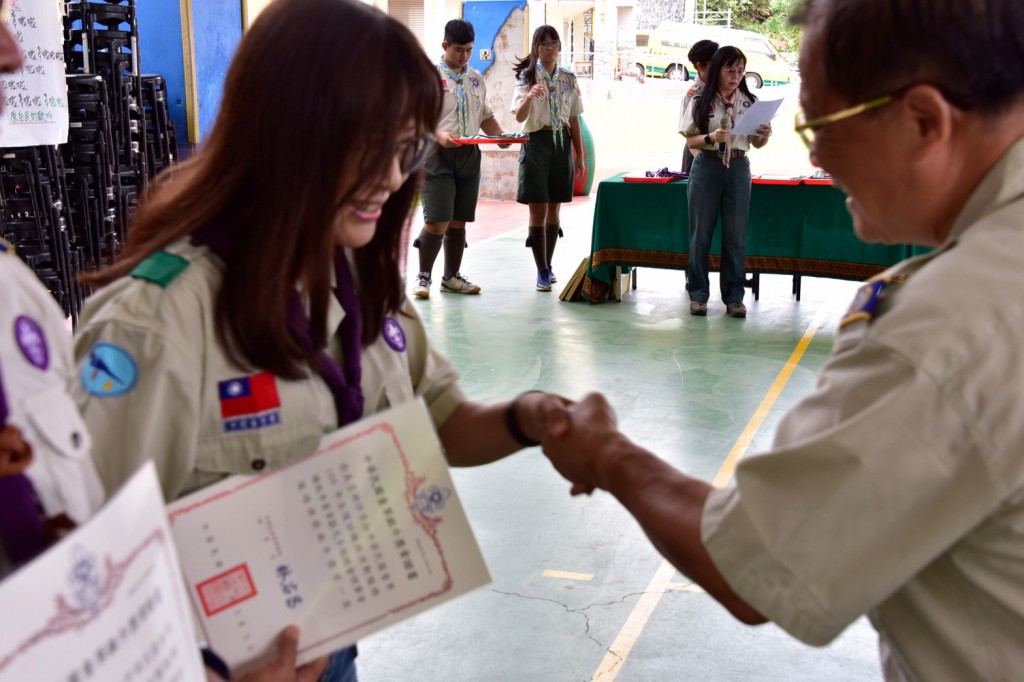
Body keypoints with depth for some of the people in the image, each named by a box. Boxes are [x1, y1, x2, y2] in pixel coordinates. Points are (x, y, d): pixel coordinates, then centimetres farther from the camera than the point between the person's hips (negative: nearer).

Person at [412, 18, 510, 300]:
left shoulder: (477, 79, 13)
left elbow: (486, 116, 18)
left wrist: (501, 137, 0)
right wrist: (439, 135, -28)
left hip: (470, 154, 6)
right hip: (438, 154, -5)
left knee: (459, 221, 10)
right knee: (438, 221, -9)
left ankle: (451, 277, 21)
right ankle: (423, 276, 5)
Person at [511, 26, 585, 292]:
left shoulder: (569, 79, 9)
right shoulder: (527, 77, -3)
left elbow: (574, 121, 12)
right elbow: (519, 116, -15)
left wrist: (580, 156, 10)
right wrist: (530, 96, -35)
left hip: (562, 144, 4)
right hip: (536, 142, -4)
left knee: (553, 208, 10)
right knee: (538, 210, -4)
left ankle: (547, 265, 21)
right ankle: (542, 271, 1)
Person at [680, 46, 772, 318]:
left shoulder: (750, 102, 5)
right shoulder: (700, 102, 0)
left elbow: (756, 143, 10)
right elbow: (691, 141, -1)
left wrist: (764, 136, -12)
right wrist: (711, 138, -19)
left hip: (738, 168, 1)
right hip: (706, 167, -1)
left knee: (735, 235, 4)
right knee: (701, 233, 4)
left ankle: (734, 297, 11)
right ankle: (698, 294, 13)